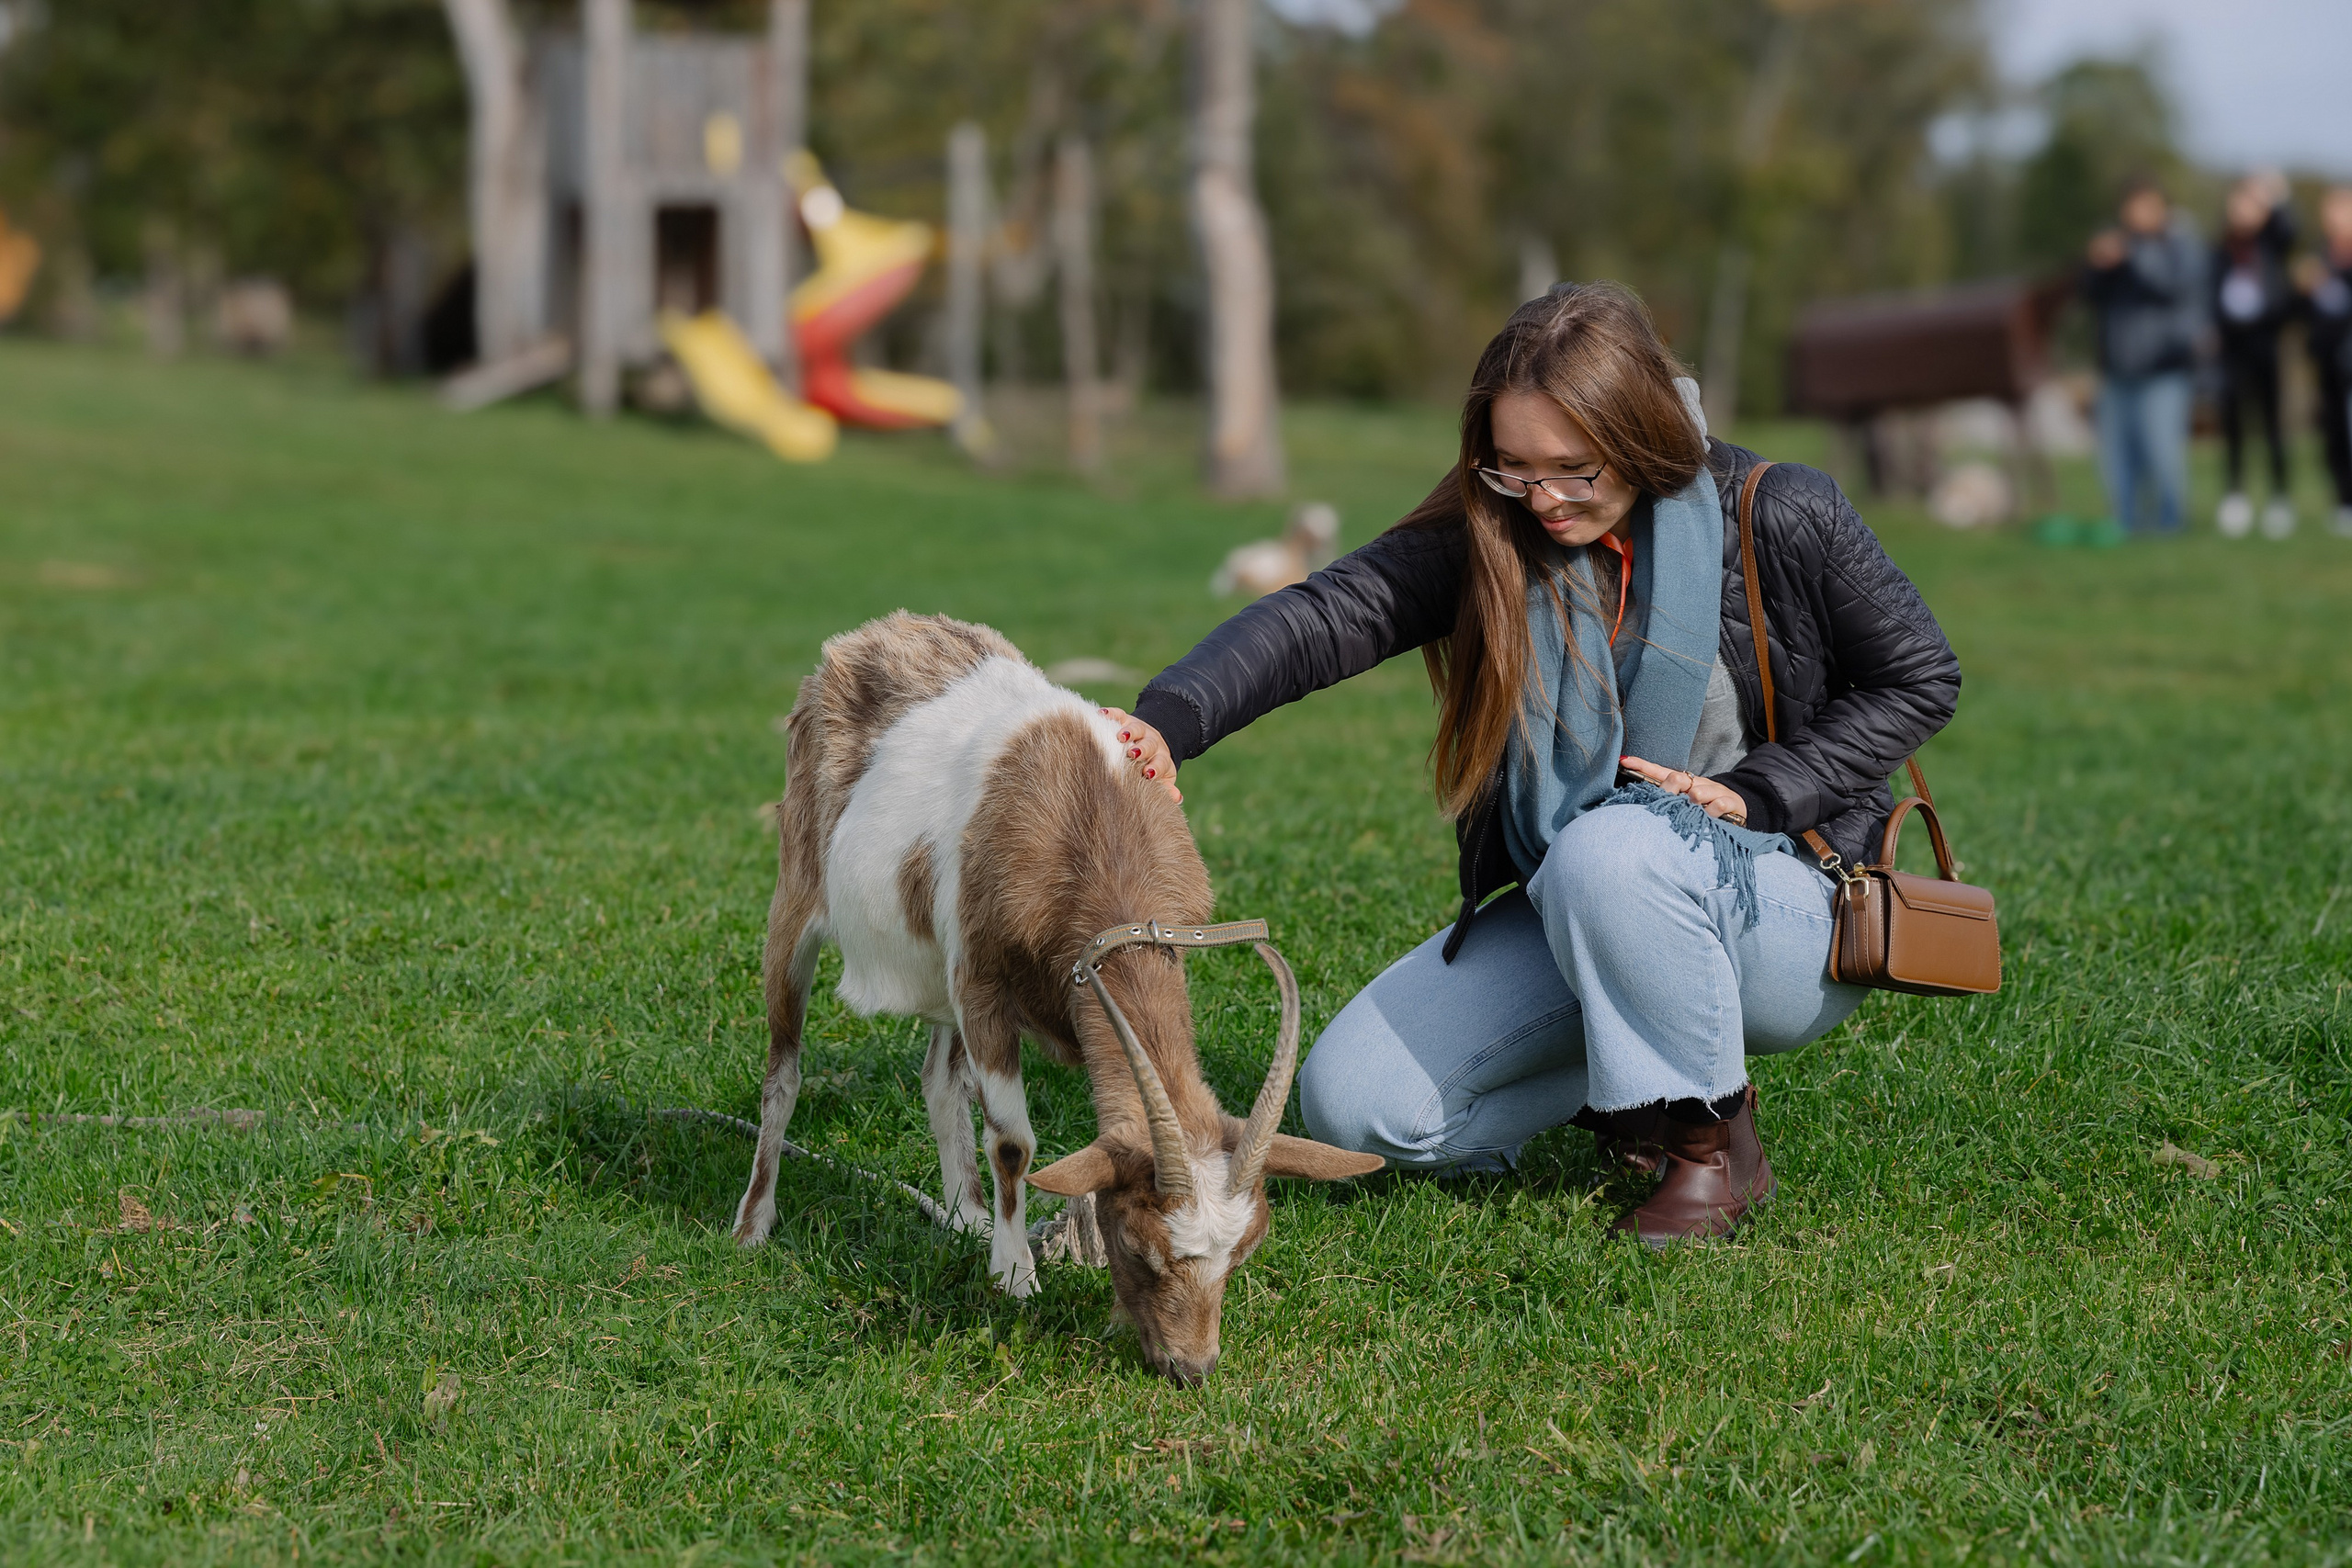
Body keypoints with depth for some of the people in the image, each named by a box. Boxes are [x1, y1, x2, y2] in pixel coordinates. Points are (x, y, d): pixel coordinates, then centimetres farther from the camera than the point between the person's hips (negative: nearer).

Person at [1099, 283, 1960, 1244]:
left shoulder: (1779, 519, -11)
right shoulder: (1484, 536, -6)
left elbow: (1920, 677, -1)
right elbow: (1317, 620, -19)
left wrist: (1751, 791, -13)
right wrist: (1168, 721, -38)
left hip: (1778, 908, -4)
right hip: (1568, 912, 4)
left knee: (1607, 849, -38)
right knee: (1350, 1104, -12)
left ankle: (1711, 1141, -15)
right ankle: (1636, 1088, 9)